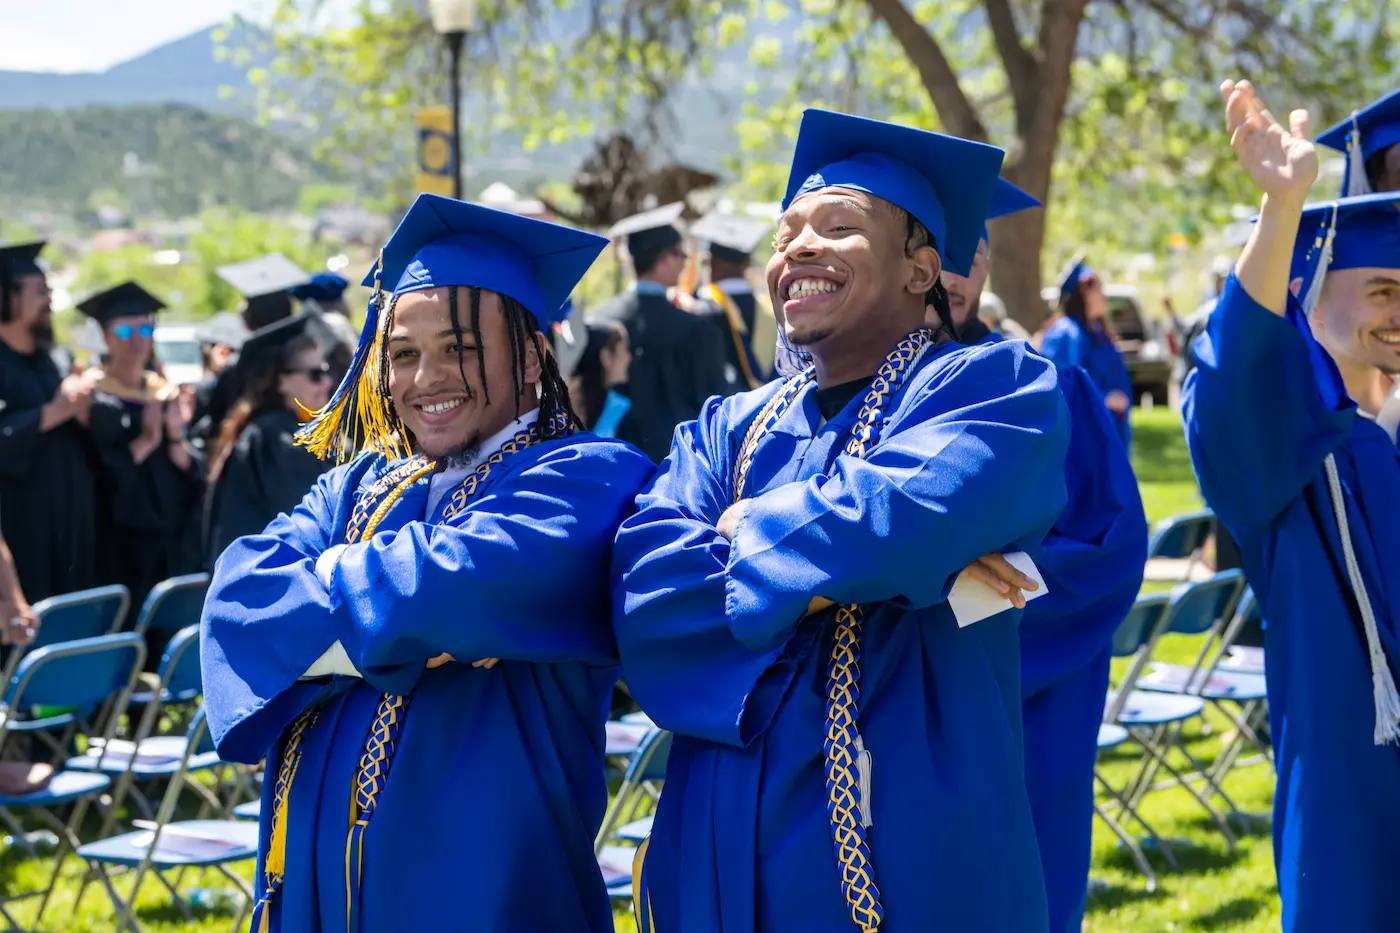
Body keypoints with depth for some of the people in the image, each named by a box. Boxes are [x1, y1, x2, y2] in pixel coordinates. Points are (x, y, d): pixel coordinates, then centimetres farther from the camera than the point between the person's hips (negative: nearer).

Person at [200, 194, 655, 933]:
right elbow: (239, 593, -3)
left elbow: (459, 582, -22)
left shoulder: (585, 479, -5)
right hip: (316, 869, 5)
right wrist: (391, 627, -18)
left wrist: (320, 582, -3)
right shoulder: (356, 489, 14)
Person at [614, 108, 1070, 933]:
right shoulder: (727, 431, 12)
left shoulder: (995, 388, -2)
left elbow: (908, 517, -23)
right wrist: (846, 569, -16)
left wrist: (749, 527, -4)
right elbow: (644, 596, -5)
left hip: (912, 863, -4)